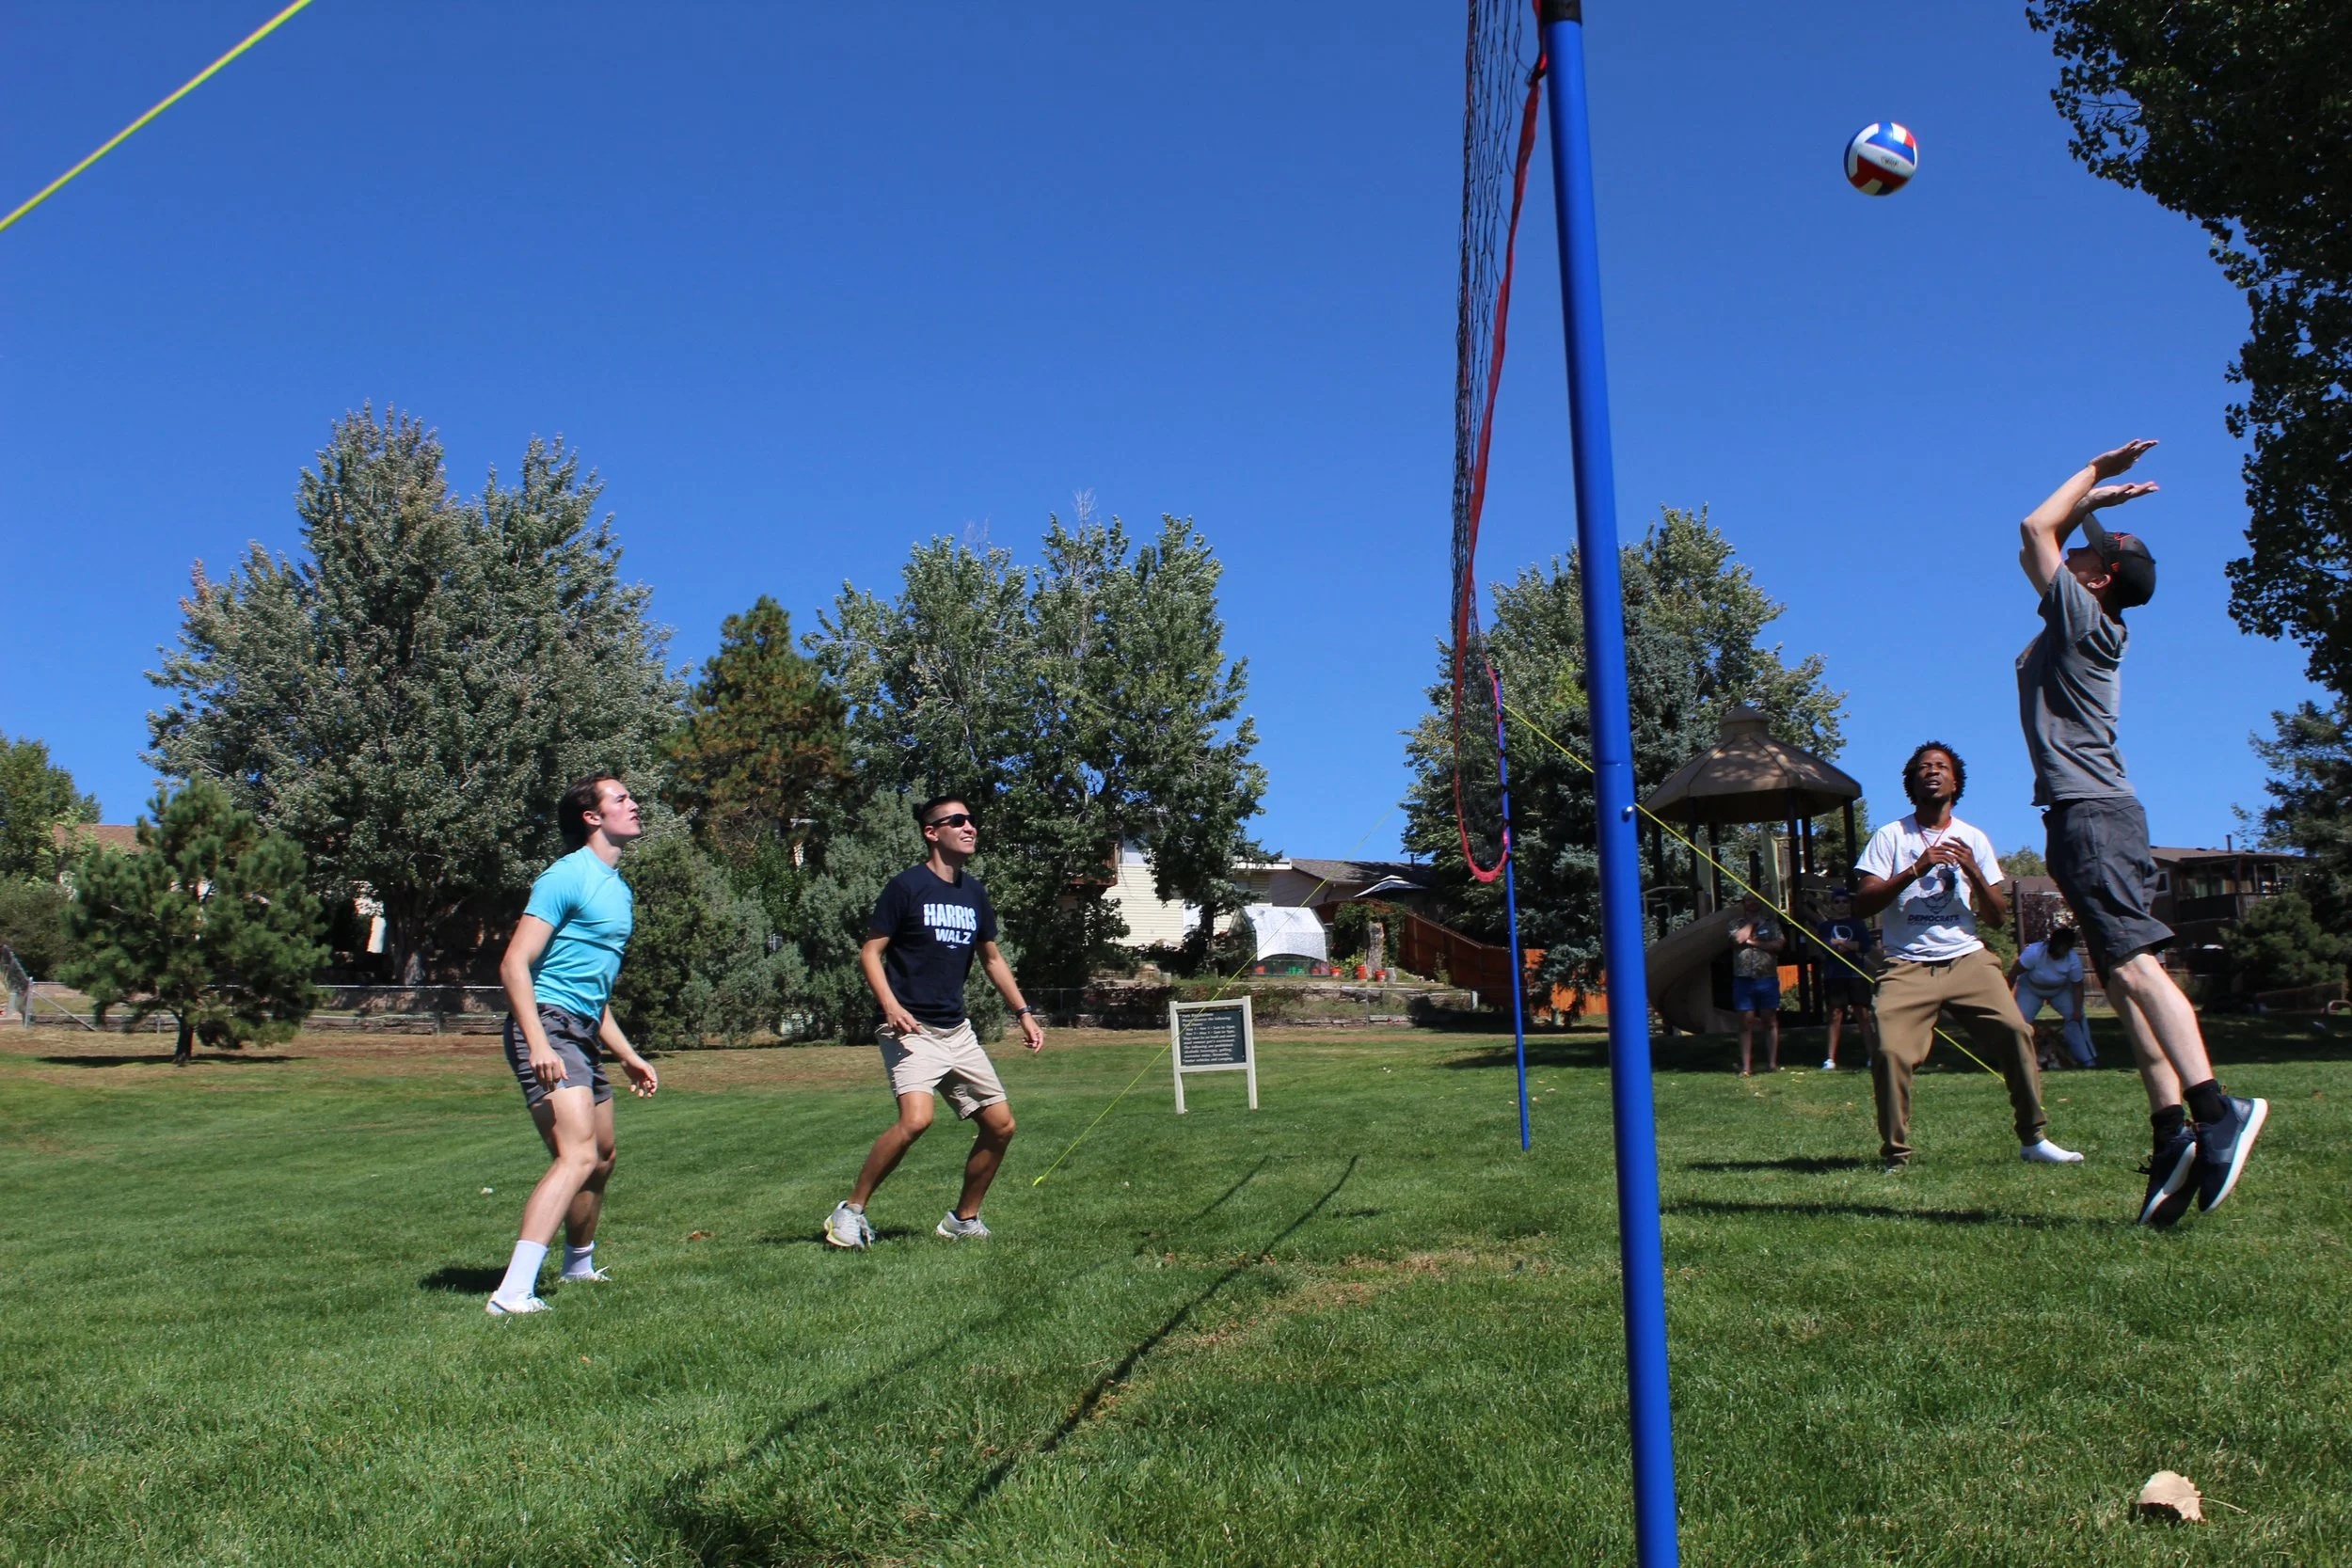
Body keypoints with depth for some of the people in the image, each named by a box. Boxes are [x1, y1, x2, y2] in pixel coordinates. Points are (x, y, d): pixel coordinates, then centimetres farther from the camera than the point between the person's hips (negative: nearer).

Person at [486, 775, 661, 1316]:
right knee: (578, 1156, -22)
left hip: (584, 1036, 10)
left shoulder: (618, 889, 19)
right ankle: (513, 1293, -26)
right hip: (548, 1028, -10)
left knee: (601, 1158, 19)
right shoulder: (567, 877, -10)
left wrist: (628, 1056, 26)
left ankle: (578, 1266, 40)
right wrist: (538, 1044, -26)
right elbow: (514, 964, -16)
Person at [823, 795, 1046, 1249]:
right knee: (916, 1118, -27)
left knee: (1000, 1125, 4)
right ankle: (851, 1211, -10)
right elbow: (870, 952, -7)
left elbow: (992, 959, 22)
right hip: (912, 1029, -7)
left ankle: (963, 1219, 22)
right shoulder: (907, 886, -7)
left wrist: (1023, 1013, 17)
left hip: (958, 1031, 7)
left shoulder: (974, 892, 11)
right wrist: (891, 1006, -22)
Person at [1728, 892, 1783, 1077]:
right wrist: (1751, 922, 1)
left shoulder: (1771, 923, 9)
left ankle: (1772, 1063, 8)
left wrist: (1753, 942, -6)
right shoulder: (1736, 924, 10)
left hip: (1767, 979, 0)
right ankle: (1746, 1066, 1)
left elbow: (1778, 944, -5)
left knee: (1770, 1021, 3)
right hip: (1743, 980, 0)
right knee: (1746, 1023, 0)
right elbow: (1738, 938, -10)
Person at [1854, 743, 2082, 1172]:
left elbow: (1999, 913, 9)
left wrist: (1974, 873, -9)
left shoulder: (1973, 839, 12)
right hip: (1908, 966, -2)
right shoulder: (1890, 836, 3)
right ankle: (1895, 1156, -5)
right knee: (1890, 1051, -19)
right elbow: (1862, 905, -6)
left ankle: (2033, 1140, 0)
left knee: (2015, 1031, -16)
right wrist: (1916, 868, -16)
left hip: (1967, 959, 2)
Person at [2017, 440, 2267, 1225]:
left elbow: (2035, 528, -6)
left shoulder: (2085, 618, -4)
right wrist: (2094, 502, 32)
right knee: (2124, 977, 2)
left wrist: (2093, 474, 6)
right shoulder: (2076, 625, 21)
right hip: (2087, 815, 9)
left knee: (2133, 963, -19)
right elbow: (2037, 547, 36)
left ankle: (2214, 1108, -26)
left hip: (2092, 813, -9)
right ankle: (2174, 1133, -2)